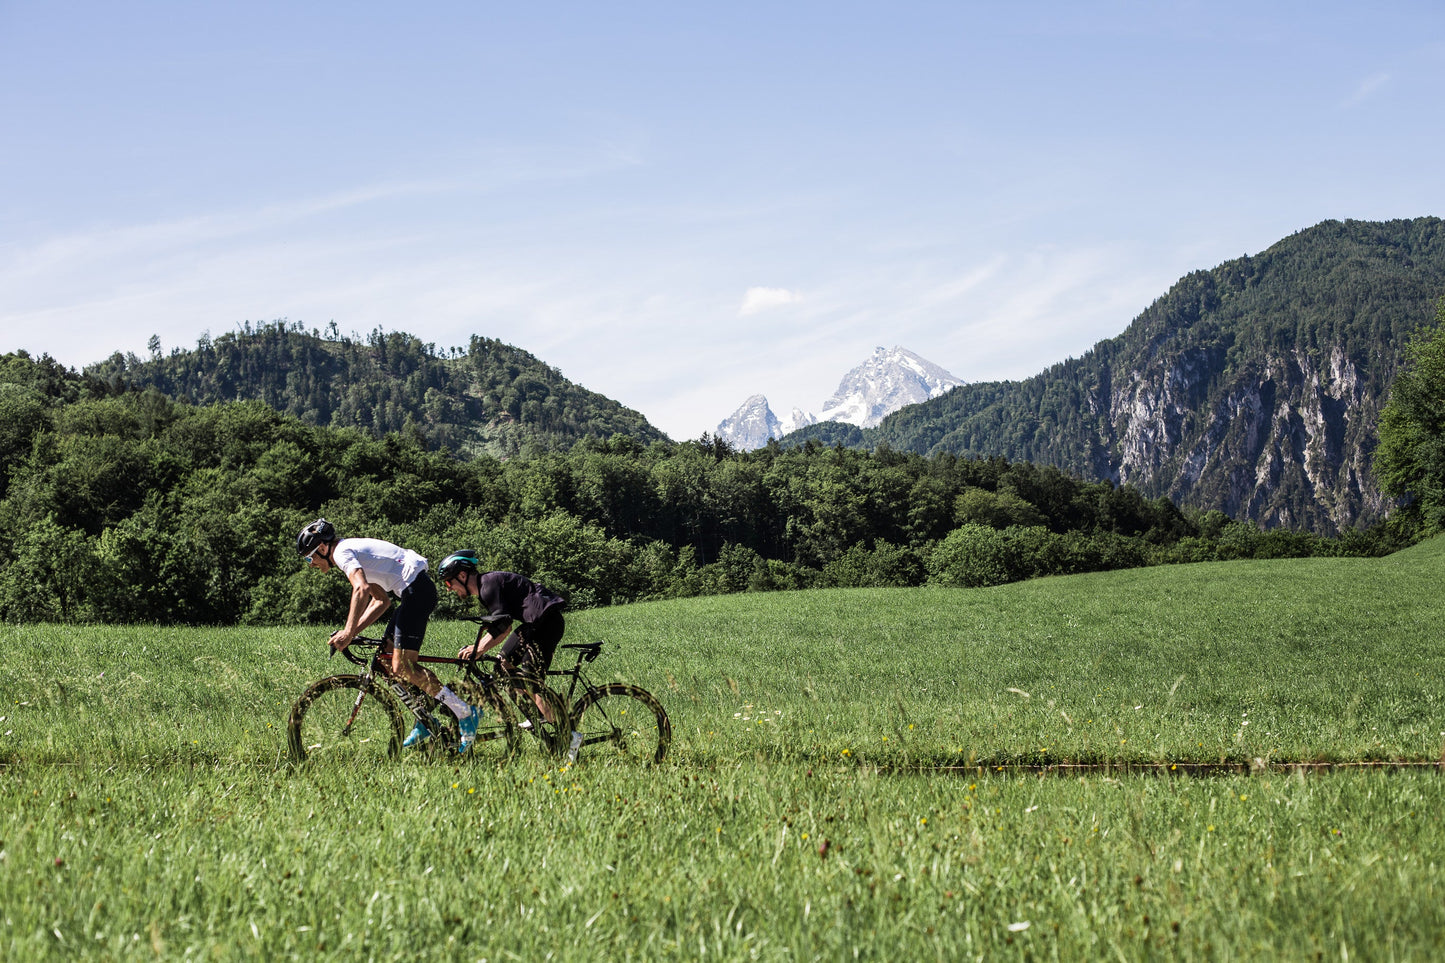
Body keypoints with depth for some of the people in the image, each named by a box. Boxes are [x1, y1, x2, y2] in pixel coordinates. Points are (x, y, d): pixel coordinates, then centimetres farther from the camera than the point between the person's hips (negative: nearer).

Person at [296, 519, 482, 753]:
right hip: (416, 591, 11)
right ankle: (424, 724, 16)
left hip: (416, 590, -11)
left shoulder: (342, 552, -7)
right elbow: (381, 601, 23)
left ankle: (465, 713, -11)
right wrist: (351, 632, 14)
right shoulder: (353, 551, 24)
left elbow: (362, 589, -26)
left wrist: (348, 632, -26)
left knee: (402, 667, -13)